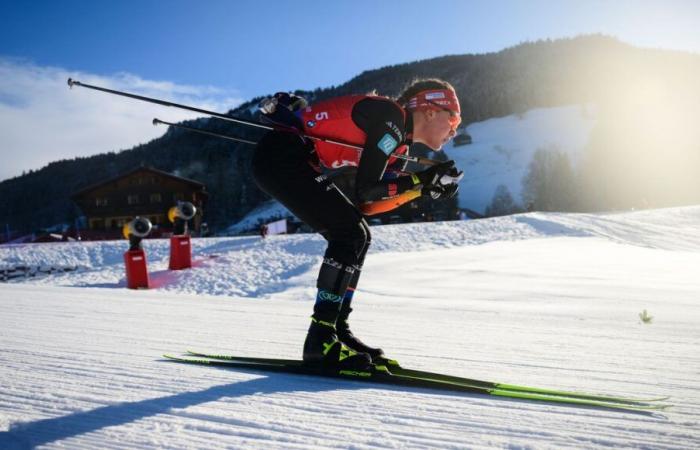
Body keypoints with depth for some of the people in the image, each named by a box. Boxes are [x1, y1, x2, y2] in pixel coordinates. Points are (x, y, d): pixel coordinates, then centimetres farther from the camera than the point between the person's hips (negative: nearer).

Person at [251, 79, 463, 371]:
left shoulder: (398, 142, 14)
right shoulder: (391, 116, -13)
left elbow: (364, 206, 8)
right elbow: (365, 191, -18)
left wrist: (422, 188, 4)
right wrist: (422, 181, -11)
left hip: (294, 161, 10)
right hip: (280, 156, -10)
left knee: (358, 236, 7)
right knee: (349, 233, -15)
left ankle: (336, 331, 9)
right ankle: (320, 341, -13)